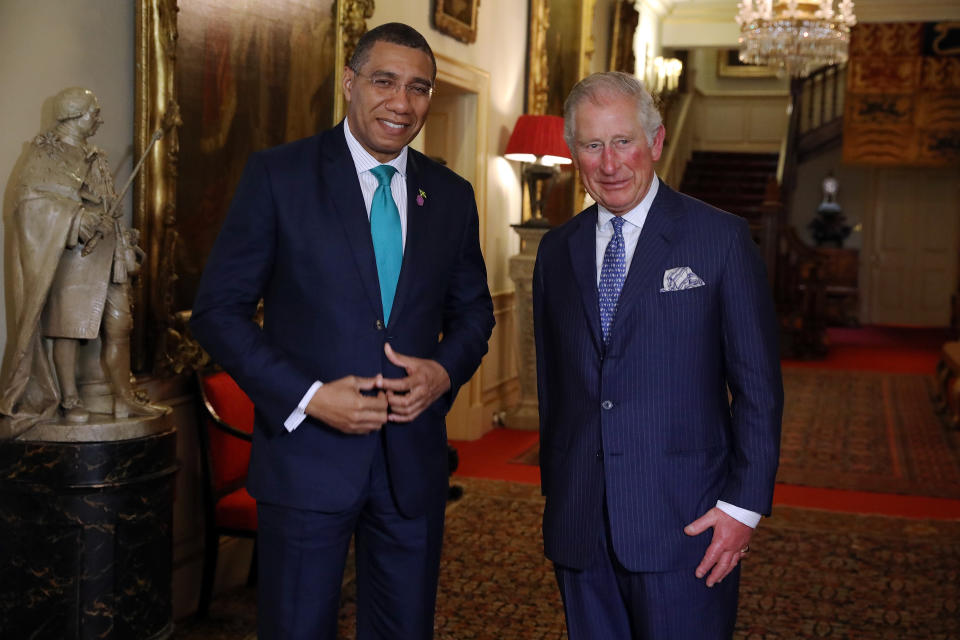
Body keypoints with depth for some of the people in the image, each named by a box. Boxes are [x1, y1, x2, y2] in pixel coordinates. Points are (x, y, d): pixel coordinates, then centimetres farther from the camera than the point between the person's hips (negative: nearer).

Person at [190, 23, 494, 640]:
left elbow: (473, 310, 16)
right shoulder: (277, 174, -5)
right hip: (308, 454, -3)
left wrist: (445, 371, -6)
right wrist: (309, 397, -16)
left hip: (414, 465, 4)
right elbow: (218, 310, -6)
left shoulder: (452, 195, 7)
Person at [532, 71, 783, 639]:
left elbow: (758, 386, -4)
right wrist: (555, 487, 12)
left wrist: (743, 505, -9)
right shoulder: (557, 249, 9)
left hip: (686, 524, -4)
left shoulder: (721, 239, -3)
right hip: (578, 524, 4)